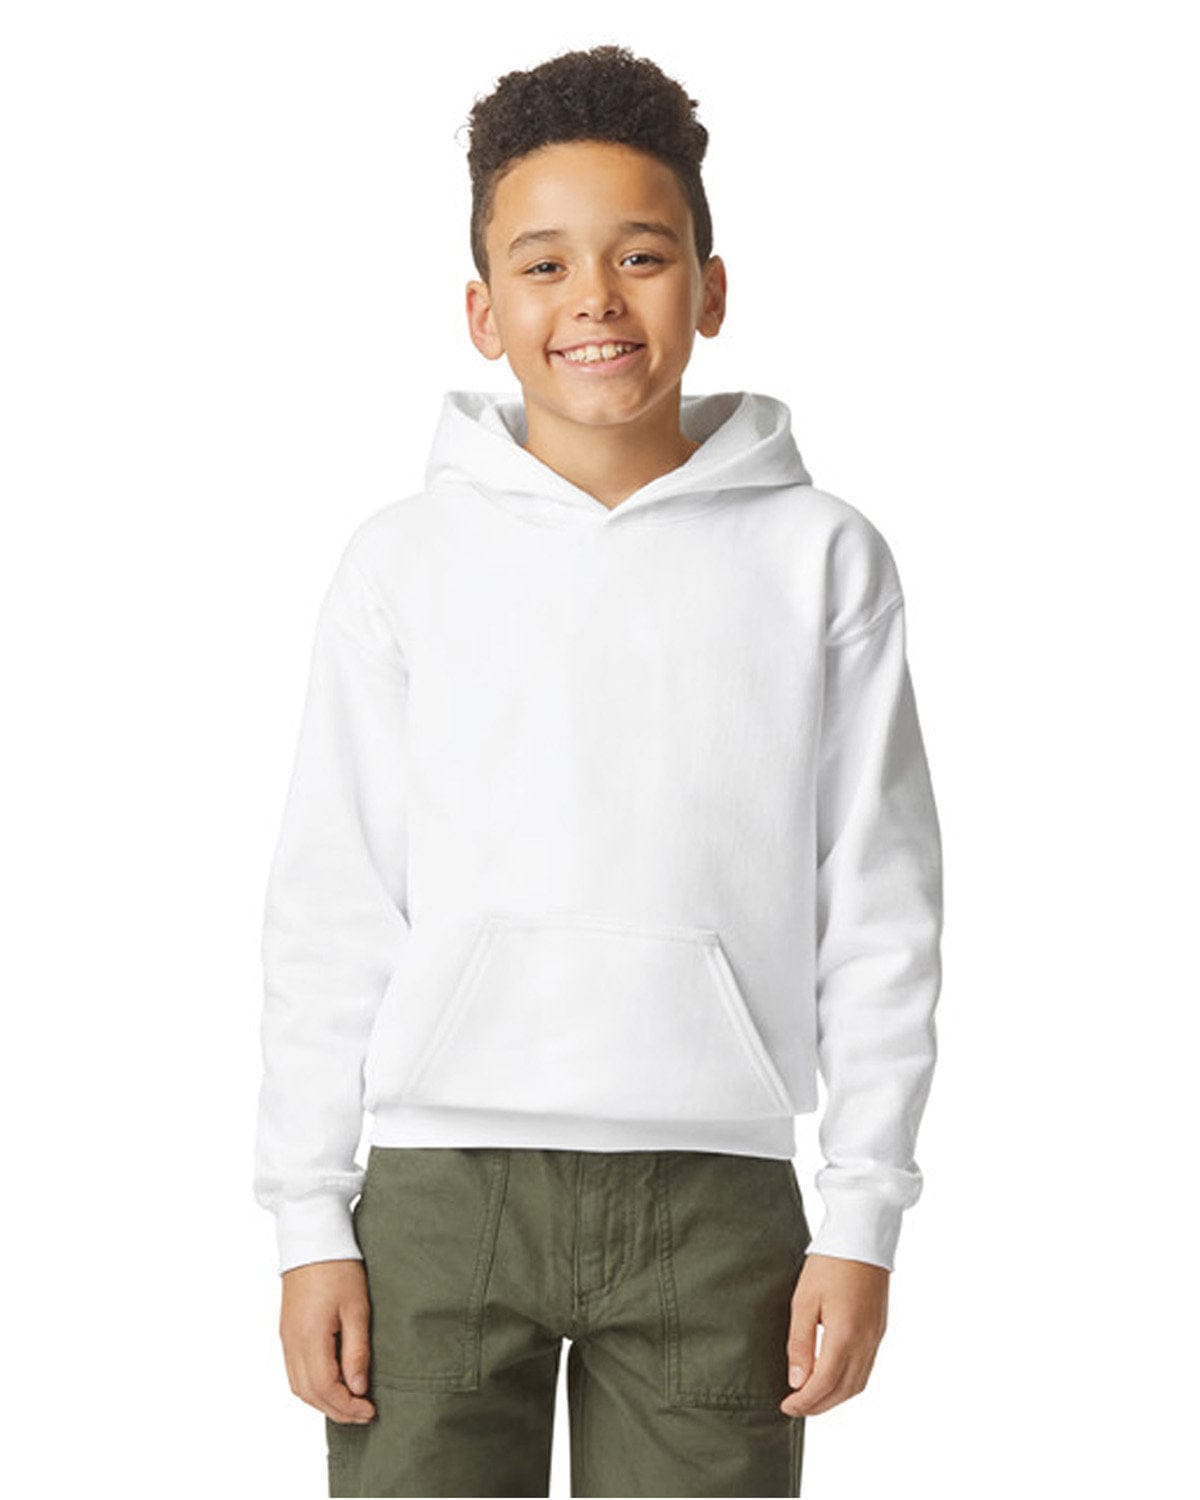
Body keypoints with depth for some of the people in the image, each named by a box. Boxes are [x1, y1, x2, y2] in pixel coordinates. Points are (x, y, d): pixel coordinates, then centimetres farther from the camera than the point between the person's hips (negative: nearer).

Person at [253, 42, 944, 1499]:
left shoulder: (822, 560, 5)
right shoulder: (405, 560, 5)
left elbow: (880, 914, 5)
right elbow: (329, 913, 5)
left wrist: (862, 1219, 0)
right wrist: (310, 1225, 1)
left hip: (715, 1204, 0)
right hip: (440, 1188, 0)